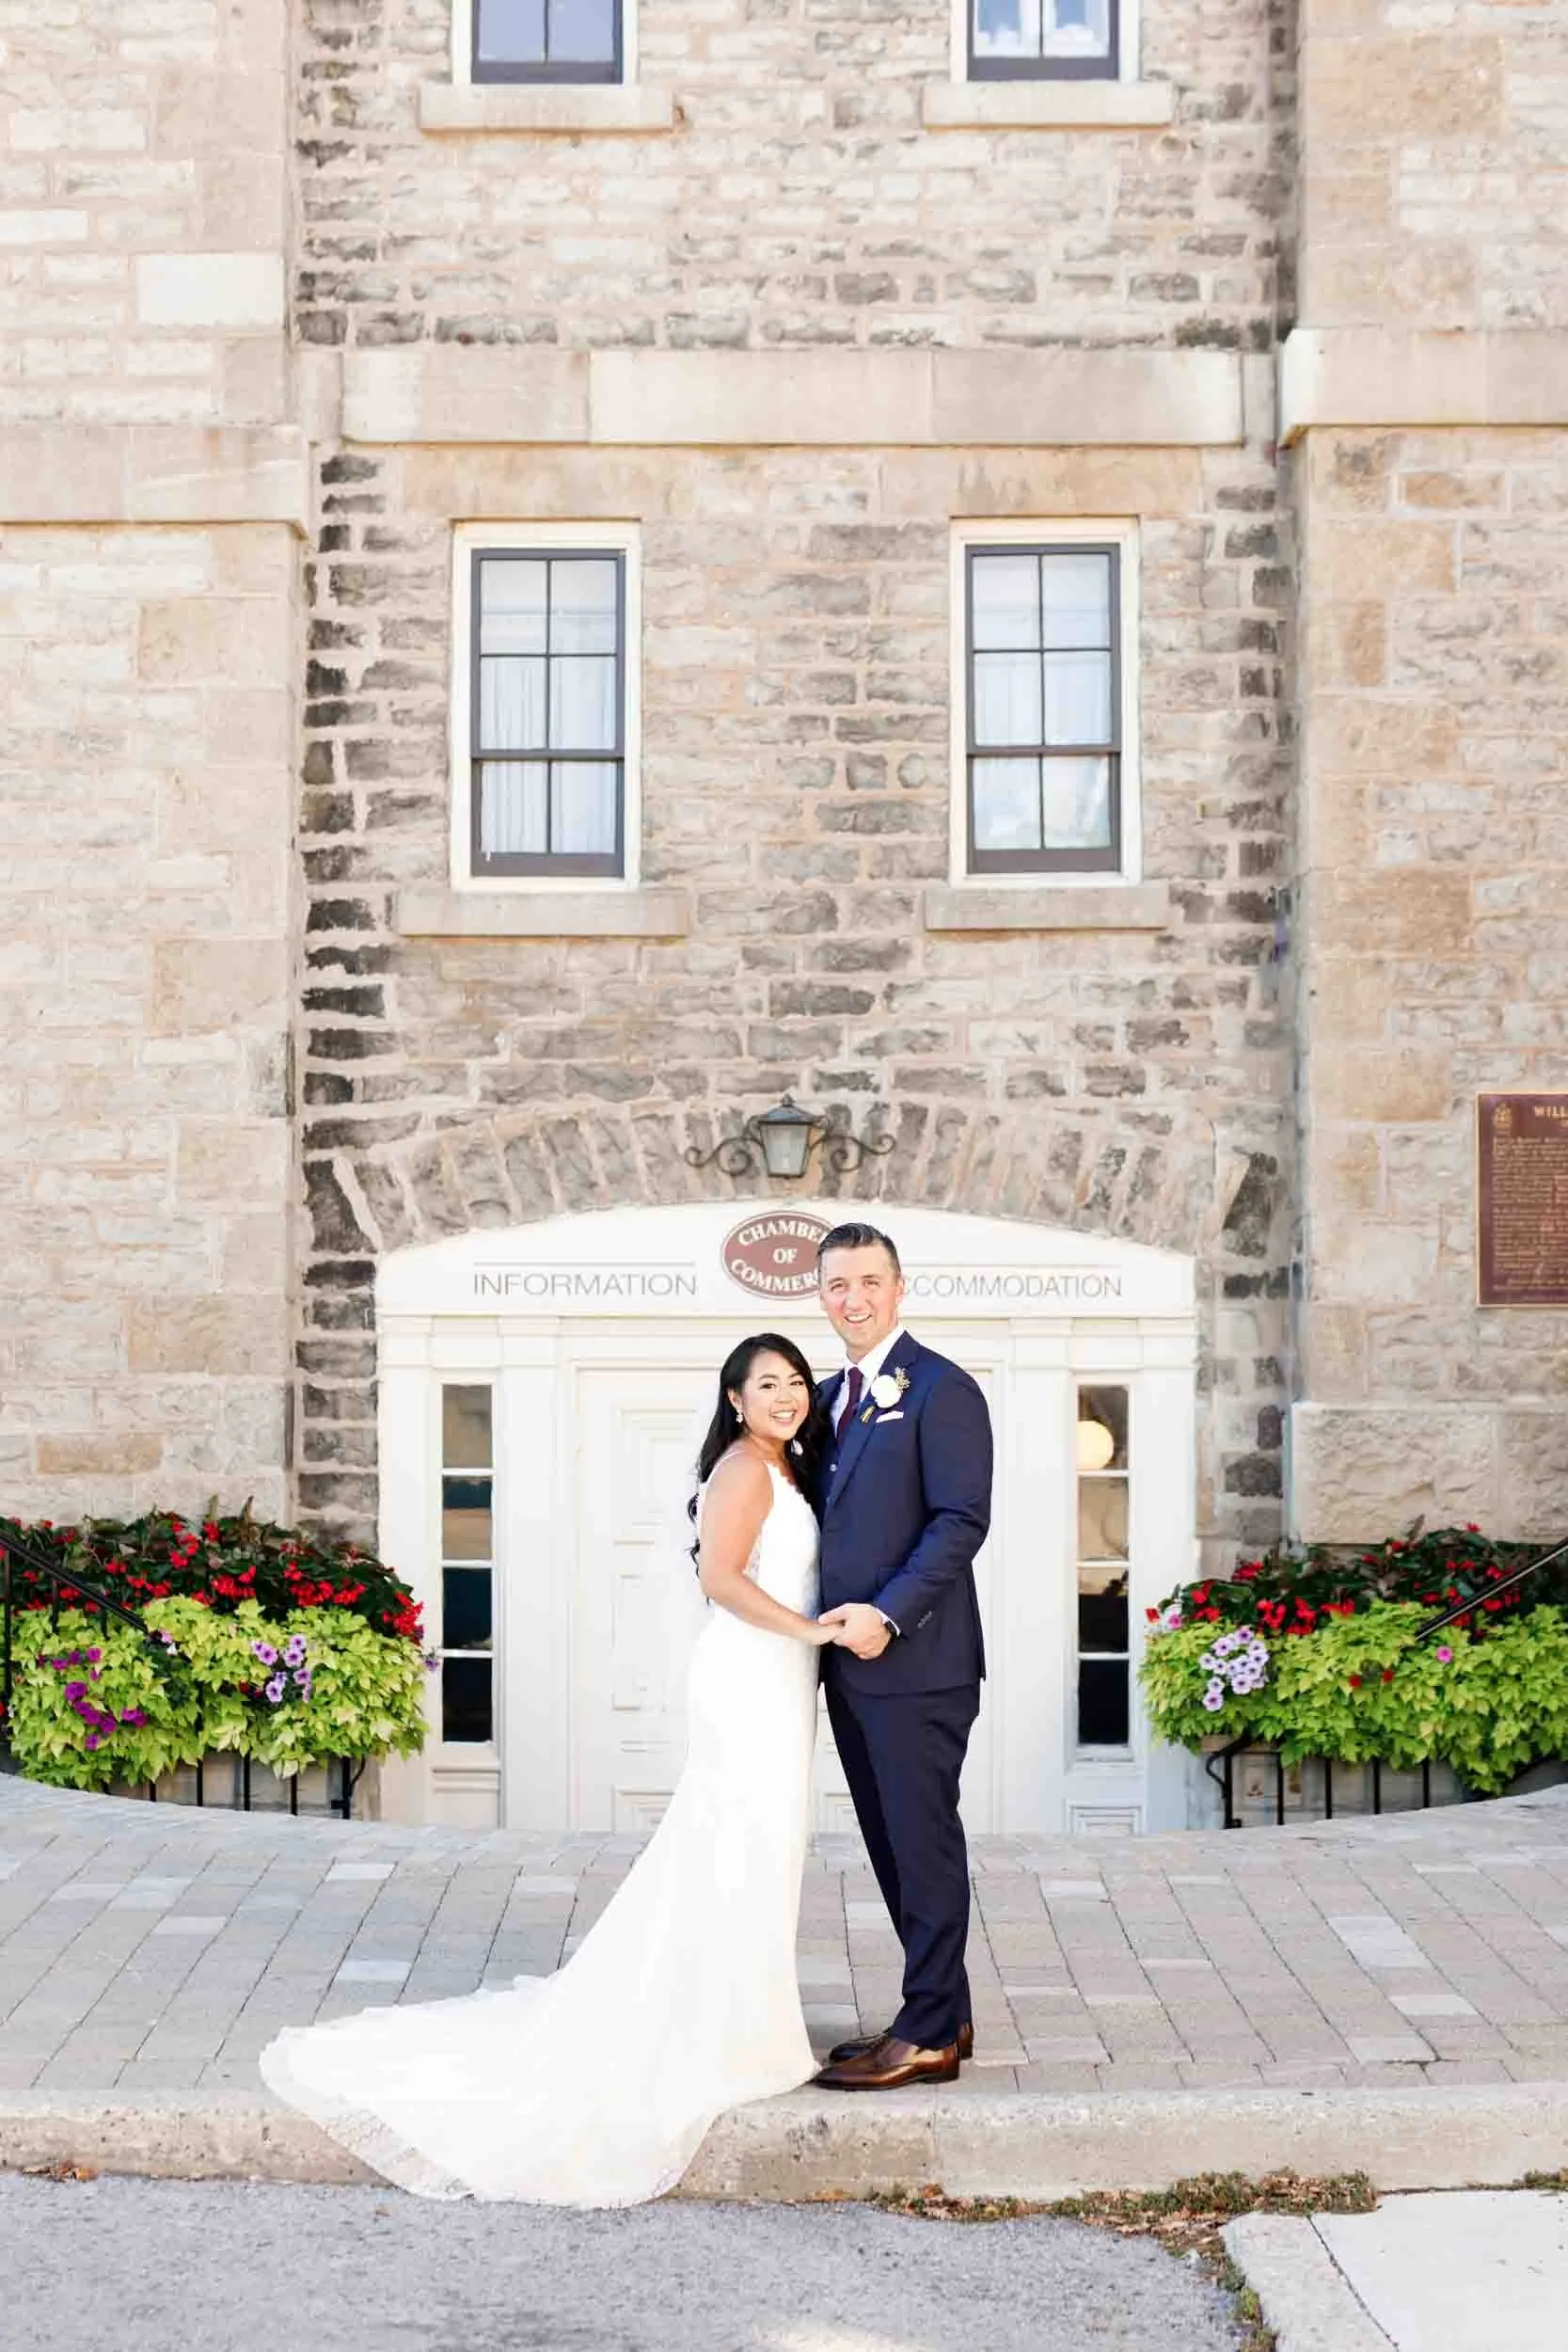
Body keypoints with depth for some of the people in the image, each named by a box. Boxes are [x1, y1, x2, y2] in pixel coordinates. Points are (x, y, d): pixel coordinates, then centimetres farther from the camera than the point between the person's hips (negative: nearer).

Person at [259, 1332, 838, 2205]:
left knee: (729, 1861, 14)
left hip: (775, 1681, 10)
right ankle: (734, 2041, 4)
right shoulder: (745, 1469, -13)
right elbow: (720, 1574, -22)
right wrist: (807, 1628, -24)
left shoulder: (784, 1470, 17)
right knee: (747, 1857, -4)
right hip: (753, 1677, -10)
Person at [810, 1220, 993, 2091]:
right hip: (851, 1663, 8)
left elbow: (962, 1520, -15)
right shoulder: (828, 1397, 16)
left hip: (917, 1661, -8)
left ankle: (927, 2036, 6)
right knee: (890, 1845, 13)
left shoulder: (940, 1390, -9)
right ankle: (942, 2013, 24)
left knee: (923, 1842, -2)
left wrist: (889, 1614, -22)